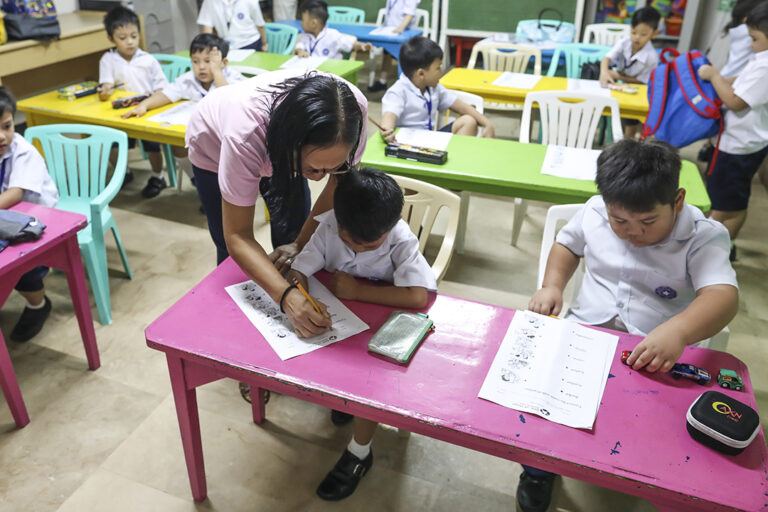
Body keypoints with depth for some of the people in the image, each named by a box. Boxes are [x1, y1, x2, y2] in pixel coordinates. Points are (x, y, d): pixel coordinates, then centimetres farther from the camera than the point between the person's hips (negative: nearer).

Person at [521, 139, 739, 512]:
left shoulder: (702, 237, -10)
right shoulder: (594, 212, 2)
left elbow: (723, 296, -24)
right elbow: (567, 244, 20)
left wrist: (678, 331, -46)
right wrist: (552, 286, -1)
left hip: (657, 355, -2)